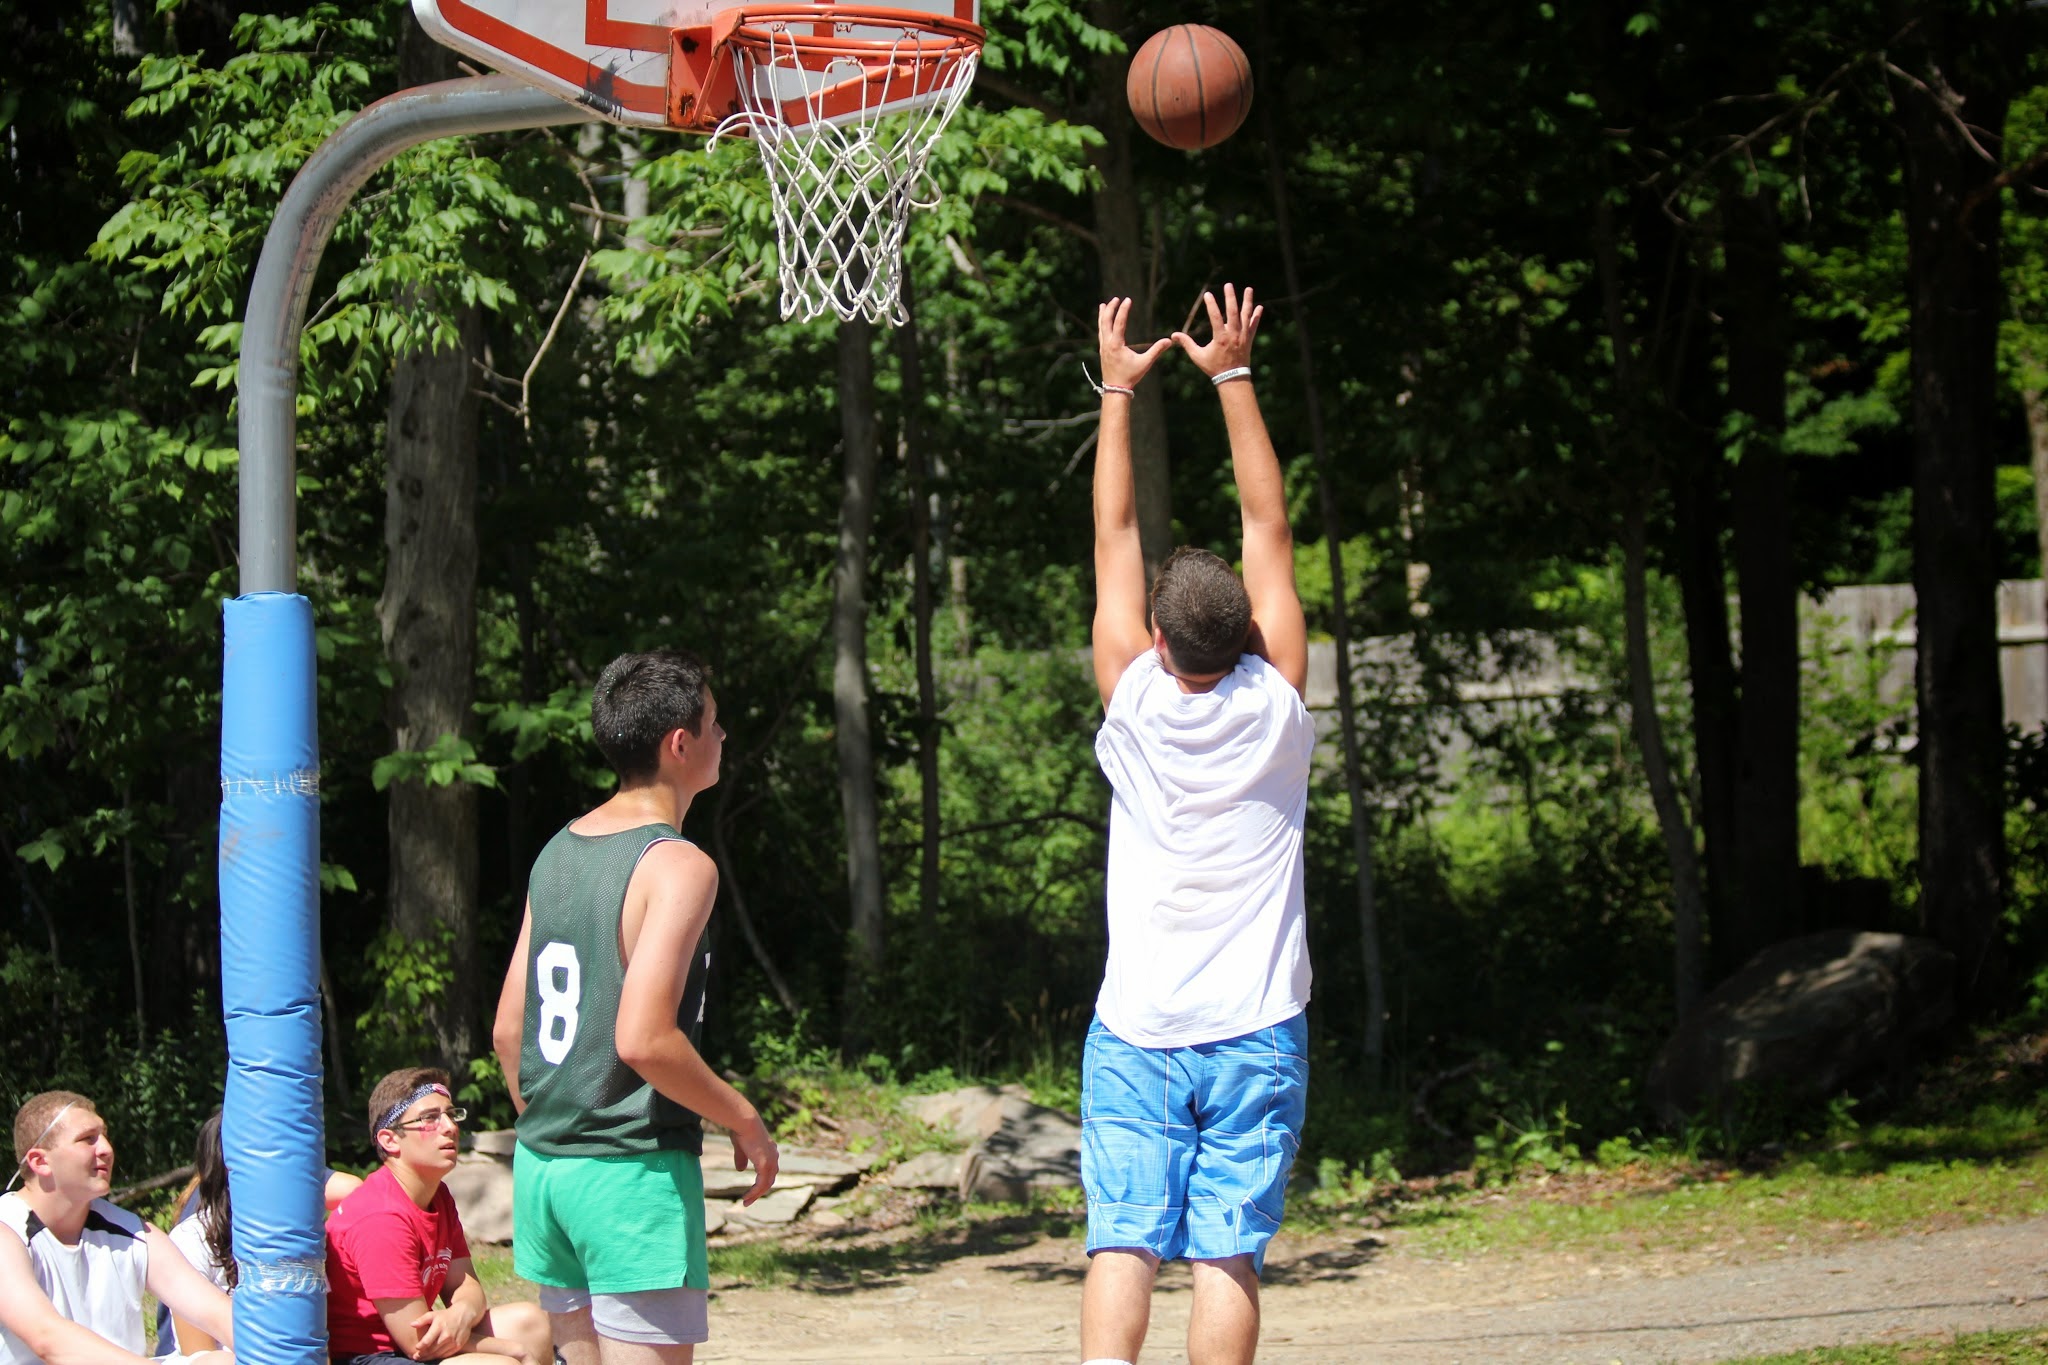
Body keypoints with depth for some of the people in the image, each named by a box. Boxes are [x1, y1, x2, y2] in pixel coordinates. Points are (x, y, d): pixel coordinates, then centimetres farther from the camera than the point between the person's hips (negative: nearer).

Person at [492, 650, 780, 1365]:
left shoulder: (557, 853, 12)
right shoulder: (676, 864, -13)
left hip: (544, 1167, 8)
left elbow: (508, 1032, 15)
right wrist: (745, 1121, -10)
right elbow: (642, 1039, -22)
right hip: (634, 1172, -8)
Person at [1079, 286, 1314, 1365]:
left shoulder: (1135, 706, -5)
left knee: (1122, 1245, -3)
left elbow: (1115, 539, 5)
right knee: (1228, 1255, -3)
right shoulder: (1274, 709, -5)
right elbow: (1269, 529, 2)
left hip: (1134, 1033, 0)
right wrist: (1233, 377, 7)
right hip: (1253, 1033, 0)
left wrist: (1118, 393, 12)